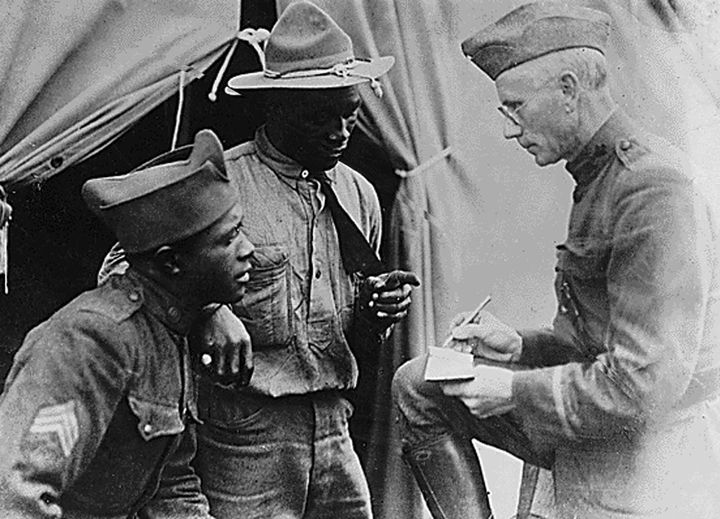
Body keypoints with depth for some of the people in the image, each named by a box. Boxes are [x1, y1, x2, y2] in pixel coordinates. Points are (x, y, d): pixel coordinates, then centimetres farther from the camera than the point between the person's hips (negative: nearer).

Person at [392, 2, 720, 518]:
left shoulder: (656, 188, -22)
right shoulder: (599, 174, 9)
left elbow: (645, 382, -26)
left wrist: (512, 391, -16)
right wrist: (518, 346, 2)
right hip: (593, 439, 9)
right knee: (417, 384, 7)